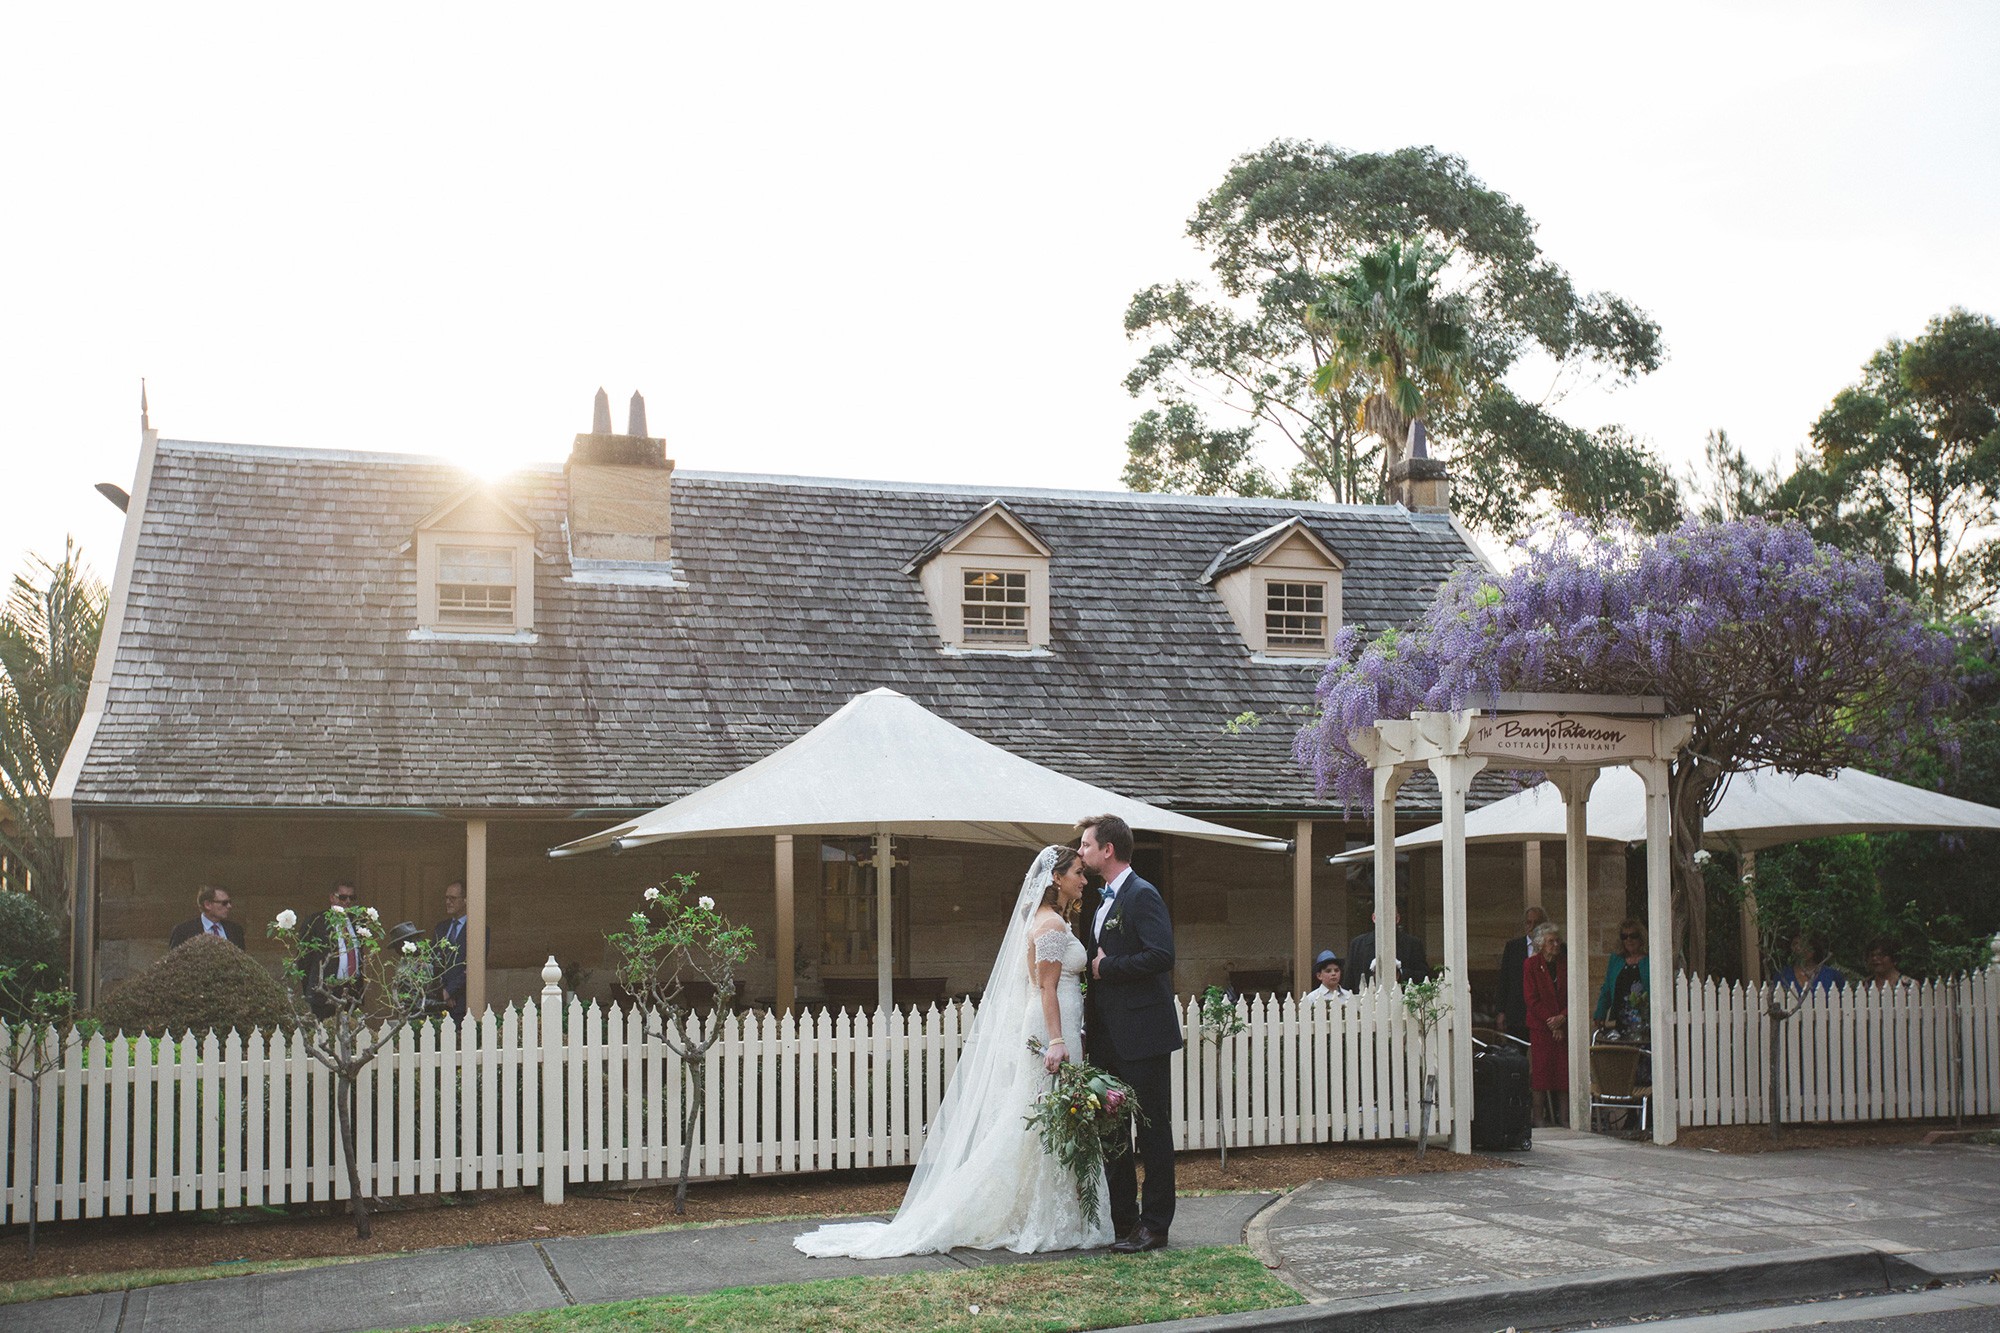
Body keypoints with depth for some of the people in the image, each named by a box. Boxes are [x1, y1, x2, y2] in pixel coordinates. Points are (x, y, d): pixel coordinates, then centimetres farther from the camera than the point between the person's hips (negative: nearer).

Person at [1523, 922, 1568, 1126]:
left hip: (1564, 1026, 3)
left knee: (1564, 1073, -2)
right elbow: (1532, 999, -4)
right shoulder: (1531, 965, 0)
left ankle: (1564, 1120, 1)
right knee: (1541, 1073, -6)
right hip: (1540, 1028, -3)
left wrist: (1563, 1017, -10)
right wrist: (1551, 1023, -11)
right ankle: (1541, 1119, -1)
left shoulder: (1564, 965, 9)